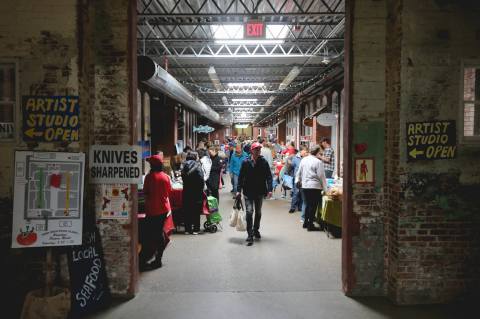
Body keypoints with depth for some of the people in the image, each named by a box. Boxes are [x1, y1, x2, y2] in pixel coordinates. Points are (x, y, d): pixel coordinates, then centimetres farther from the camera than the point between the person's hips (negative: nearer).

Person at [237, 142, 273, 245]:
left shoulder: (264, 162, -3)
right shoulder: (246, 162, -5)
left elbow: (269, 176, -3)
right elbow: (241, 177, -1)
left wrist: (269, 189, -12)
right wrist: (239, 190, -4)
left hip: (260, 191, 2)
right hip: (248, 192, -2)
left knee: (258, 212, 16)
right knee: (249, 212, -11)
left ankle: (256, 230, 36)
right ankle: (250, 234, -4)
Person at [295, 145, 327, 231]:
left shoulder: (303, 160, 6)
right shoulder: (318, 162, -13)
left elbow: (299, 172, 15)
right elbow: (321, 176, -10)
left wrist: (298, 180, 29)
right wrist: (325, 188, -1)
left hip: (304, 186, 7)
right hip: (314, 187, -6)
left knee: (308, 204, 19)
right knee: (313, 206, 2)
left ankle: (306, 222, 26)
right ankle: (310, 225, 6)